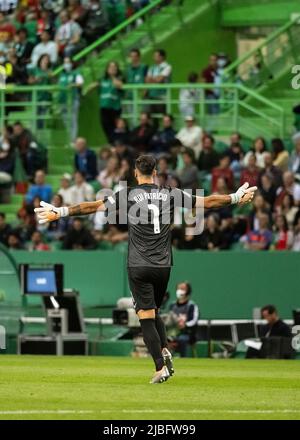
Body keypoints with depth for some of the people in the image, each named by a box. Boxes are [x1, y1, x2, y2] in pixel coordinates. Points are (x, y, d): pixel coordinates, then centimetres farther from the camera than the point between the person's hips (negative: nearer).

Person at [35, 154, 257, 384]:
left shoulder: (127, 195, -3)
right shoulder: (171, 195, 3)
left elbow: (93, 206, -4)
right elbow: (207, 202, 10)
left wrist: (59, 212, 2)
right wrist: (237, 198, 23)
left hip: (139, 267, -3)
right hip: (163, 266, 3)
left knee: (147, 316, -2)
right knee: (153, 312, 21)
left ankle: (161, 368, -10)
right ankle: (164, 350, -1)